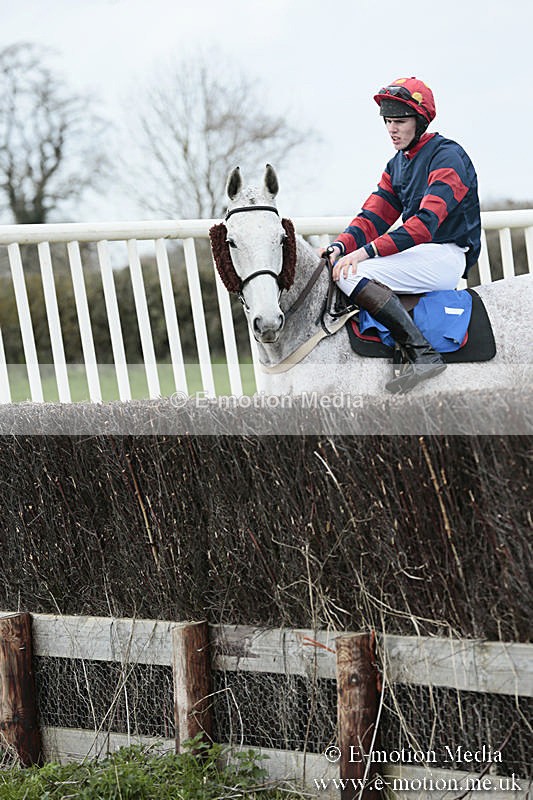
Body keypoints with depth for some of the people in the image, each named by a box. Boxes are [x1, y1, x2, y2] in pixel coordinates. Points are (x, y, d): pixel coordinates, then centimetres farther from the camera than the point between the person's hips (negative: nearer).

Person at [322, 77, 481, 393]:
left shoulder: (447, 156, -13)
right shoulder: (397, 164, 16)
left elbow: (427, 221, -24)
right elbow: (374, 216, 9)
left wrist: (367, 252, -32)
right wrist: (340, 246, -13)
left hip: (447, 255, -10)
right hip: (418, 253, 10)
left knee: (351, 274, -26)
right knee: (334, 264, 6)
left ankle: (423, 354, -29)